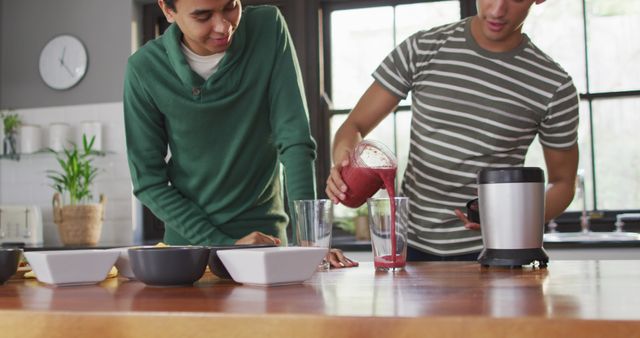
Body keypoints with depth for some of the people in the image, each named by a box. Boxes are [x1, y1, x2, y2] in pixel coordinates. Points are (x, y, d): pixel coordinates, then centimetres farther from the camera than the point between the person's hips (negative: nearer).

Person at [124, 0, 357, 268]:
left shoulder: (269, 28, -9)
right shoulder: (144, 70, -9)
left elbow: (295, 139, -11)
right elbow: (149, 182, -4)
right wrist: (224, 245, -13)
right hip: (187, 240, 1)